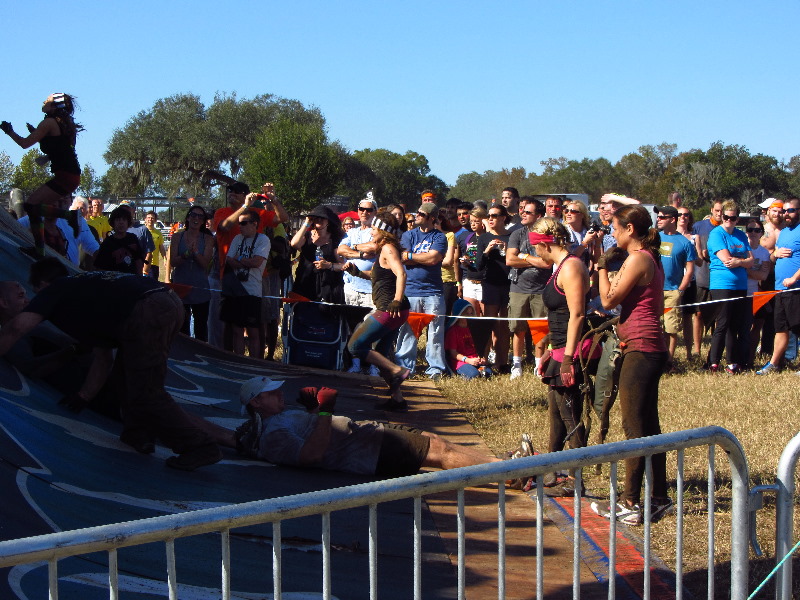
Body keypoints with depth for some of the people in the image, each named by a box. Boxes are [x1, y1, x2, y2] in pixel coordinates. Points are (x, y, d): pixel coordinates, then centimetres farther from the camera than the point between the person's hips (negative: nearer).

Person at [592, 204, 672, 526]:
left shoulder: (637, 259, -14)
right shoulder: (651, 258, 16)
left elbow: (609, 300, -15)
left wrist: (603, 266, -4)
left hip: (641, 348, -10)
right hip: (651, 347, 10)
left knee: (634, 427, -7)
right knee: (649, 426, 13)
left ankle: (630, 504, -4)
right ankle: (659, 498, 18)